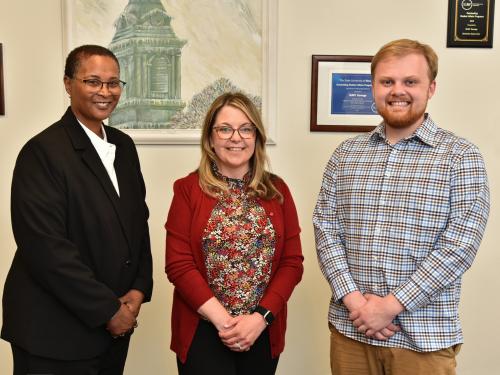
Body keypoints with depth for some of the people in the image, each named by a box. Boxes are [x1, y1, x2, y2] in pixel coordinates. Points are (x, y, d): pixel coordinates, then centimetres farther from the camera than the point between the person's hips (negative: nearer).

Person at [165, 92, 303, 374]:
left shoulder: (277, 190, 4)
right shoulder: (188, 189, -3)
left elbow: (292, 262, 1)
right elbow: (178, 264, -8)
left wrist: (261, 317, -11)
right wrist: (222, 319, -14)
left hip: (263, 333, 3)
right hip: (203, 333, -2)